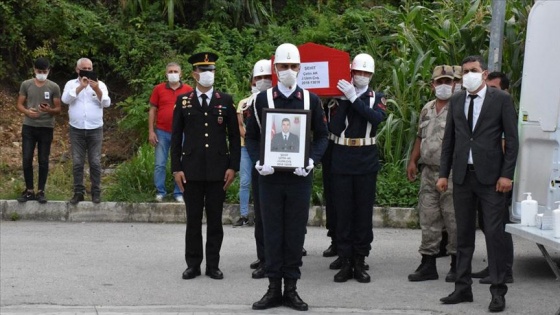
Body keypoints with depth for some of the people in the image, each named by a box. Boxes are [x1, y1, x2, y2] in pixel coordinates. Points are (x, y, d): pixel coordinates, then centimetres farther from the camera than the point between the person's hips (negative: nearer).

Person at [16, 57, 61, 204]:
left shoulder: (54, 87, -1)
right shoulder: (26, 84, 3)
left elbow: (58, 109, 1)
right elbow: (19, 105, 6)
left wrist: (49, 110, -22)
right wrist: (27, 112, -16)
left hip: (46, 128, -1)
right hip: (28, 127, 1)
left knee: (43, 160, 3)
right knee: (26, 159, -1)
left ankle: (41, 191, 12)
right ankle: (29, 190, 12)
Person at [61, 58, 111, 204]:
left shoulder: (100, 84, 5)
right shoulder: (71, 84, 5)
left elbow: (106, 103, -8)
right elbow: (65, 99, -13)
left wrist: (97, 90, -23)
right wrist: (81, 86, -22)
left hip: (95, 130, 0)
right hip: (76, 130, 0)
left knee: (95, 162, 2)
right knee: (77, 163, 3)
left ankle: (96, 192, 10)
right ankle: (78, 192, 10)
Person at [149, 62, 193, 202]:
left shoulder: (188, 90, 1)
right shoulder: (158, 89, 3)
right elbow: (152, 111, 6)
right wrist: (151, 131, 0)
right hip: (162, 132, 0)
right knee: (160, 164, 3)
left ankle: (179, 193, 12)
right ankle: (160, 192, 13)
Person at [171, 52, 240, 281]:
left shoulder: (226, 101, 5)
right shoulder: (183, 101, 5)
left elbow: (234, 136, 5)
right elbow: (176, 137, 5)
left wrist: (233, 167, -2)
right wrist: (176, 168, -2)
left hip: (218, 170, 0)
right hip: (192, 170, 0)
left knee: (215, 220, 6)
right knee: (193, 220, 6)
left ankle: (213, 265, 14)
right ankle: (193, 264, 15)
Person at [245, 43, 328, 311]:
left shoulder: (311, 100, 3)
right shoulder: (261, 99, 2)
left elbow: (322, 136, 6)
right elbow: (251, 136, 6)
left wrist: (311, 161, -10)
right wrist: (258, 162, -10)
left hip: (299, 176, 0)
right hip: (270, 176, 0)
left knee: (296, 232, 5)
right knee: (272, 231, 5)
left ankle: (291, 288, 14)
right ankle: (274, 288, 13)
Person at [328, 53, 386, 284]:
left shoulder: (377, 98, 7)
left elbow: (377, 117, -16)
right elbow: (332, 127, -9)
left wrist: (354, 97, -20)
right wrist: (343, 97, -16)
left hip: (366, 161, 1)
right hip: (341, 161, -1)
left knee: (364, 212, 5)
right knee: (342, 212, 2)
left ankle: (360, 262, 13)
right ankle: (346, 262, 10)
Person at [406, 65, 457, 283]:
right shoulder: (427, 109, 17)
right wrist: (412, 161, 15)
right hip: (428, 172, 7)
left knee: (453, 219, -1)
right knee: (428, 218, 9)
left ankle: (457, 265, 9)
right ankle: (428, 264, 16)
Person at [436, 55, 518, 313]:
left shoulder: (501, 99, 0)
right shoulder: (456, 101, 11)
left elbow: (511, 139, -2)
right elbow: (449, 139, 13)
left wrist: (507, 175, -9)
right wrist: (443, 173, 7)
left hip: (490, 176, -4)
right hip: (462, 176, 4)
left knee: (494, 234, -4)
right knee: (464, 234, 9)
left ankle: (498, 291, 5)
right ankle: (463, 288, 16)